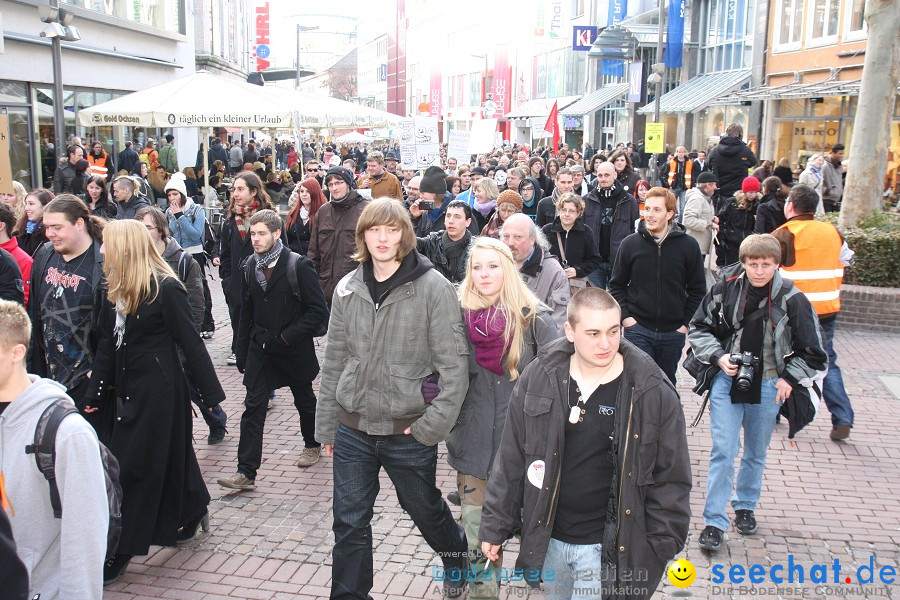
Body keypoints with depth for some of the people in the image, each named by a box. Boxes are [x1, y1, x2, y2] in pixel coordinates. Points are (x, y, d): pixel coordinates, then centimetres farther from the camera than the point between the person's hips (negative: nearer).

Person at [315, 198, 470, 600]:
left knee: (425, 510, 18)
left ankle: (458, 560, 48)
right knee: (349, 523, 9)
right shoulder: (348, 288, 1)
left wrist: (433, 424, -16)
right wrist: (326, 424, 9)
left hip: (408, 431, -3)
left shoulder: (433, 288, -12)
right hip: (353, 429, 3)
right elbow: (334, 361, 8)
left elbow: (453, 364, -12)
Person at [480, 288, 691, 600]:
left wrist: (662, 547, -6)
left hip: (608, 548, -3)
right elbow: (511, 460, 1)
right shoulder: (538, 378, -6)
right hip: (548, 539, 4)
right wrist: (495, 525, 3)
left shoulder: (653, 392, -13)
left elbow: (671, 478, -5)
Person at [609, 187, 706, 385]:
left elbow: (698, 289, 3)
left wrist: (686, 323, -2)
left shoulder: (688, 245, -4)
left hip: (673, 332, 1)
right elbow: (616, 285, 5)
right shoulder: (630, 244, -3)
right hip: (637, 329, -1)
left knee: (667, 384, 16)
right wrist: (625, 316, -6)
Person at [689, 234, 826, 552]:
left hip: (768, 387, 1)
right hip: (727, 382, -1)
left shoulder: (792, 299, -11)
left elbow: (812, 351, 1)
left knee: (756, 454, 16)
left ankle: (745, 506, 38)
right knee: (723, 452, -4)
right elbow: (699, 327, 3)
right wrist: (718, 357, -10)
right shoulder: (726, 289, -10)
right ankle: (714, 521, 4)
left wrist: (790, 379, -5)